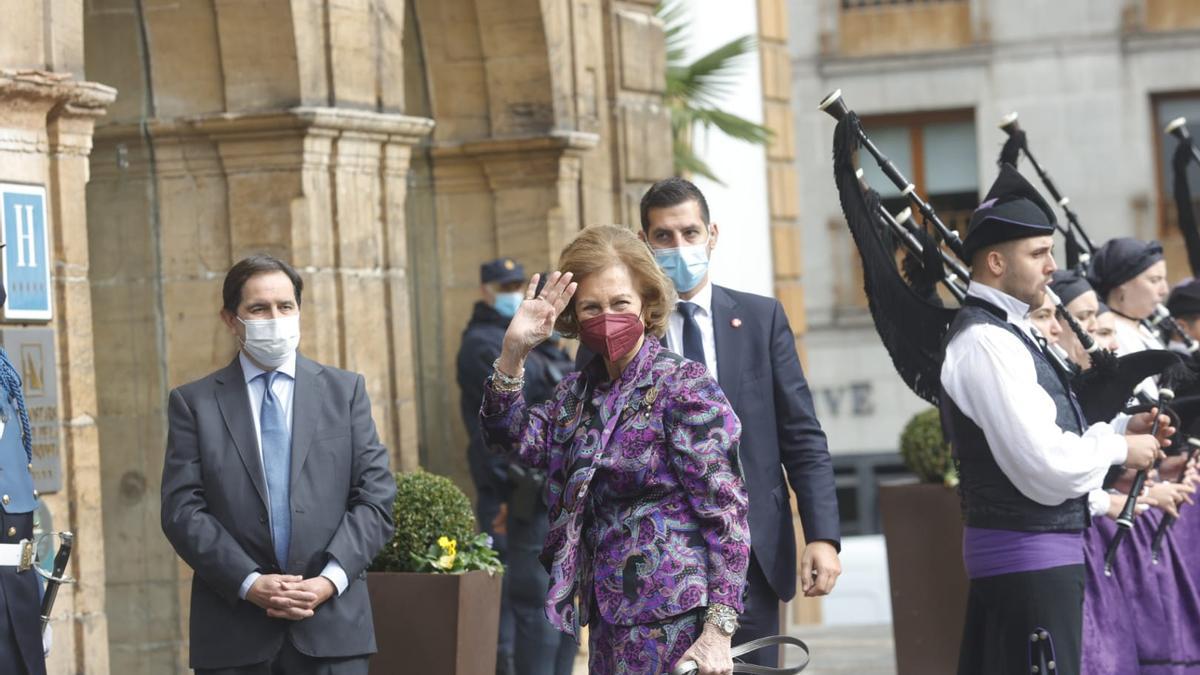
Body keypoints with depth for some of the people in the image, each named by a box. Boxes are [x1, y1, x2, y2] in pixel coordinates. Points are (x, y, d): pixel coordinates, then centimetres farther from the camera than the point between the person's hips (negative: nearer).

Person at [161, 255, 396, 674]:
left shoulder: (345, 390, 10)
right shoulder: (194, 403, 7)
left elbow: (375, 498, 4)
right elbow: (183, 510, -1)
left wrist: (329, 580, -9)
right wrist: (250, 584, -13)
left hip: (332, 625, 1)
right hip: (234, 637, -1)